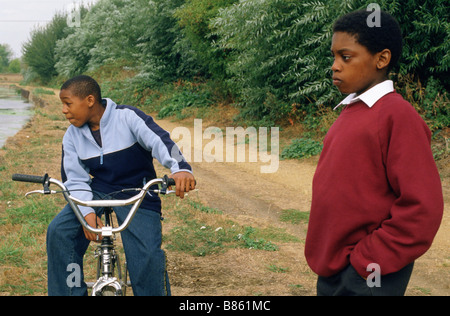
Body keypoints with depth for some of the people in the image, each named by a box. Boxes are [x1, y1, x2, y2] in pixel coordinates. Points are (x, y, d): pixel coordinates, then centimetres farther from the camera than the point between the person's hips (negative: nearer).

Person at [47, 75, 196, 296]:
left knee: (147, 256, -21)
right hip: (98, 193, 4)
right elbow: (75, 180, -1)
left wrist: (180, 168, -49)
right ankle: (69, 292, -3)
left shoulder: (127, 117, -14)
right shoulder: (72, 136, 1)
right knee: (59, 231, -17)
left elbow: (158, 139, -29)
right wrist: (87, 212, -20)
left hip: (137, 196, -4)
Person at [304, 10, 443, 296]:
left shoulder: (398, 116, -14)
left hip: (364, 277, -7)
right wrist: (325, 256, 10)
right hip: (332, 271, 7)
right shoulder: (349, 111, 8)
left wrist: (367, 261, -15)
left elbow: (421, 209, -18)